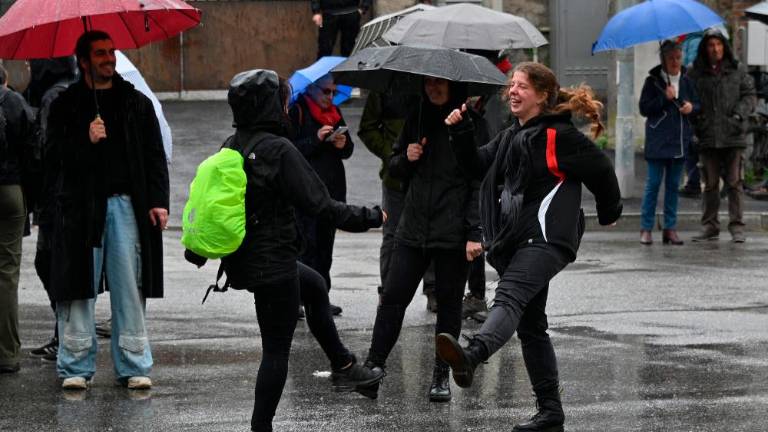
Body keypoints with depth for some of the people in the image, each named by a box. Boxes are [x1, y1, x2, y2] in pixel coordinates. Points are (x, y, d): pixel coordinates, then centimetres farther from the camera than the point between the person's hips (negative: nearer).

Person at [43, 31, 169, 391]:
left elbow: (155, 156, 11)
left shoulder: (137, 103, 13)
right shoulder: (66, 105, 8)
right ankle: (76, 367, 6)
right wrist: (85, 141, -14)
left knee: (130, 287, -1)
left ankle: (134, 365, 5)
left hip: (127, 205, 1)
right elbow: (54, 155, 2)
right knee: (78, 287, -1)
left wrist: (158, 200, 0)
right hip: (80, 207, -1)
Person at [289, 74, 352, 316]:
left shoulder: (334, 113, 16)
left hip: (333, 187, 7)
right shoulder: (298, 111, -4)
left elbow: (348, 150, 17)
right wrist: (316, 139, -21)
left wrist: (343, 145, -5)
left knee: (325, 243, 8)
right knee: (307, 241, -10)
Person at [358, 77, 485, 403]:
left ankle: (441, 376, 14)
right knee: (393, 296, -1)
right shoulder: (417, 119, 9)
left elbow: (480, 184, -8)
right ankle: (374, 365, 6)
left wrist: (474, 234, -15)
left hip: (452, 233, -4)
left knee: (448, 303, 6)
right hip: (414, 228, 4)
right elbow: (394, 168, 20)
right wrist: (406, 159, -4)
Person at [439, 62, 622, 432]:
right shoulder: (512, 136, 19)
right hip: (516, 241, 10)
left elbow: (601, 172, -2)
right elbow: (479, 164, 20)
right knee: (531, 326, 12)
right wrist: (461, 132, 5)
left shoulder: (559, 136, -7)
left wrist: (609, 213, 13)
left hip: (546, 238, -9)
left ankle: (471, 356, -58)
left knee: (509, 298, -32)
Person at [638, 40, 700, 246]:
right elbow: (644, 108, -4)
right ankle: (646, 228, 0)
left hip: (680, 140, 4)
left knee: (673, 184, 7)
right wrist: (664, 99, -15)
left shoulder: (686, 81, 9)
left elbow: (697, 104, 19)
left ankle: (670, 228, 10)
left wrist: (691, 107, -4)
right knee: (653, 184, -4)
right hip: (657, 141, -4)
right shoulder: (653, 81, -2)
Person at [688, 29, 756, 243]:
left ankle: (737, 227, 0)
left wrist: (739, 114, -8)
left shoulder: (738, 70, 8)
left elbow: (749, 96, 7)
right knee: (710, 184, 6)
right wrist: (695, 122, -3)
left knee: (735, 183, -3)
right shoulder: (695, 73, 9)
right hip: (708, 137, 1)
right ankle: (710, 226, 11)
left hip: (733, 136, -1)